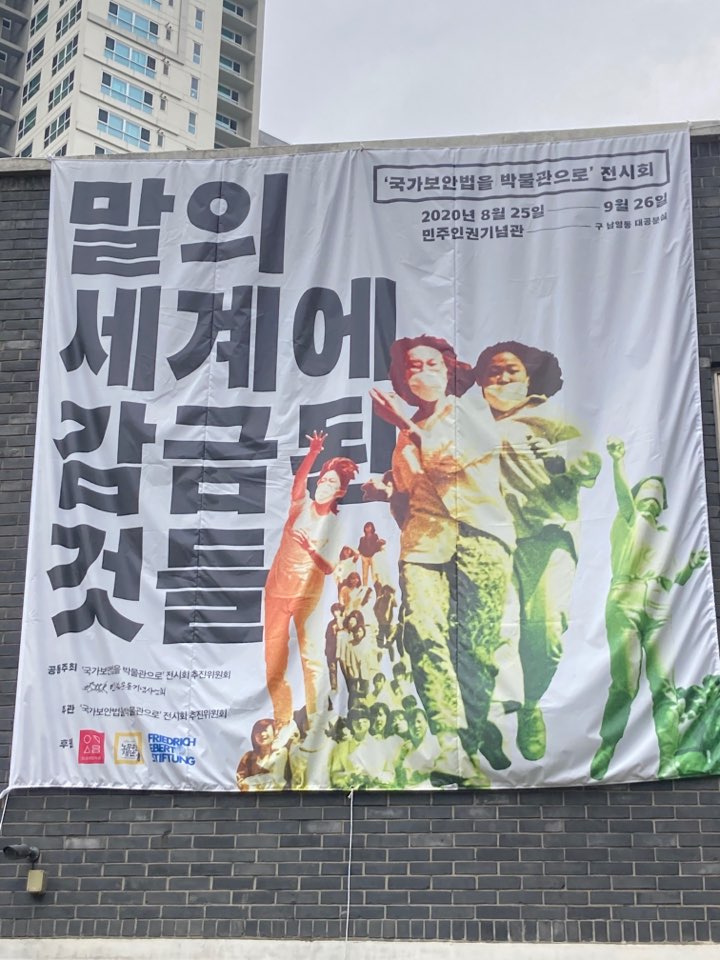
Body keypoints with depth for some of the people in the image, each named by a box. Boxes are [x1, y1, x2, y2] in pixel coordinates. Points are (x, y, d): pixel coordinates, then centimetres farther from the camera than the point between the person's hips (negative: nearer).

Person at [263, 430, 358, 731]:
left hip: (309, 595, -2)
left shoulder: (335, 525, -4)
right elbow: (298, 480, -22)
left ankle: (316, 719, 6)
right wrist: (313, 453, -37)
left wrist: (311, 551, -28)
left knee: (312, 655, -4)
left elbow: (329, 568, -10)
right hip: (278, 589, 2)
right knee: (274, 657, 6)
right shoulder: (302, 506, -1)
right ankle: (283, 721, 19)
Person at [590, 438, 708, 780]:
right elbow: (622, 492, -6)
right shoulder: (629, 519, 14)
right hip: (624, 606, -4)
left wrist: (691, 565, 4)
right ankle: (605, 752, -7)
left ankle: (669, 760, -10)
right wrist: (618, 461, -23)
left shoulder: (666, 536, 25)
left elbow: (674, 581, 24)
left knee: (664, 685, -7)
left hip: (659, 613, 4)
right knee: (624, 684, -13)